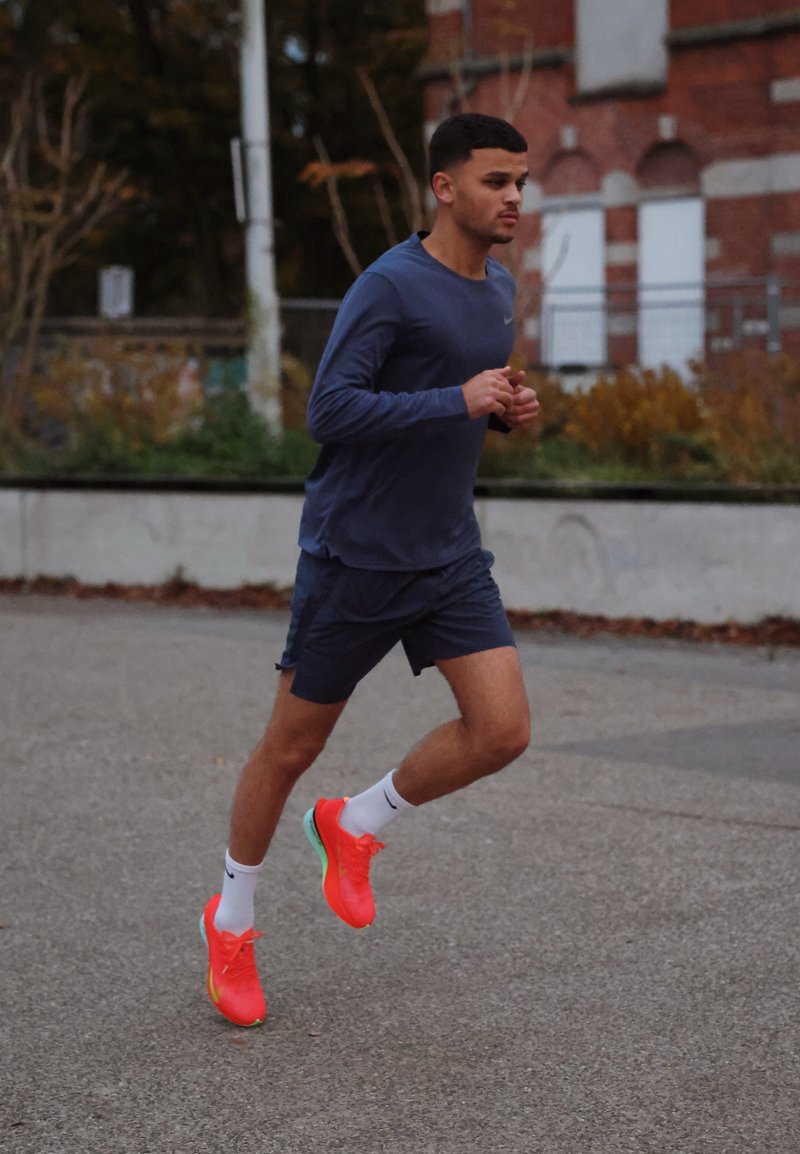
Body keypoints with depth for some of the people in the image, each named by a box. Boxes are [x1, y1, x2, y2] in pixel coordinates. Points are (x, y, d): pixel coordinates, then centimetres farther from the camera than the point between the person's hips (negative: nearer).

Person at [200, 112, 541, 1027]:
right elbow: (329, 413, -20)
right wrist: (460, 402, -24)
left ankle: (354, 827, 16)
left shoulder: (498, 289, 9)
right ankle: (232, 920, 27)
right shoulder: (389, 285, -15)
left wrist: (509, 411, 2)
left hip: (449, 558, 6)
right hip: (355, 558, -6)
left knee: (503, 729, -9)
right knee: (292, 747, 5)